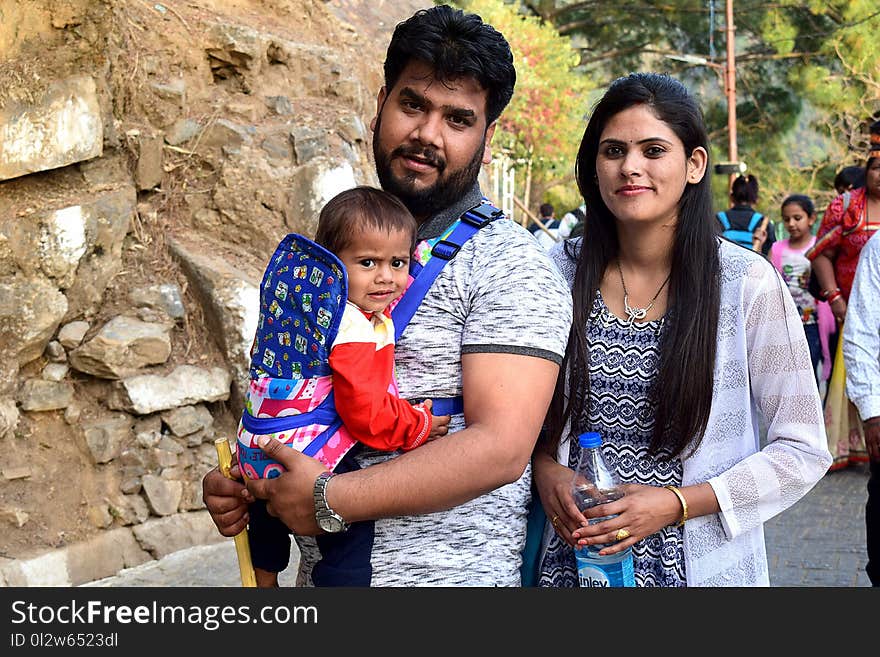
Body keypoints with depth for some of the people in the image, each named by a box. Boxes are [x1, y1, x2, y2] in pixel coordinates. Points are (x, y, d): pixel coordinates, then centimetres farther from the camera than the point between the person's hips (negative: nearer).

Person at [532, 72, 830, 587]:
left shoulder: (748, 283, -11)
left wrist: (678, 503, -18)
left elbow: (803, 451, -8)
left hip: (698, 562, -2)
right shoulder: (559, 273, -4)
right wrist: (546, 470, -11)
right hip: (574, 561, 2)